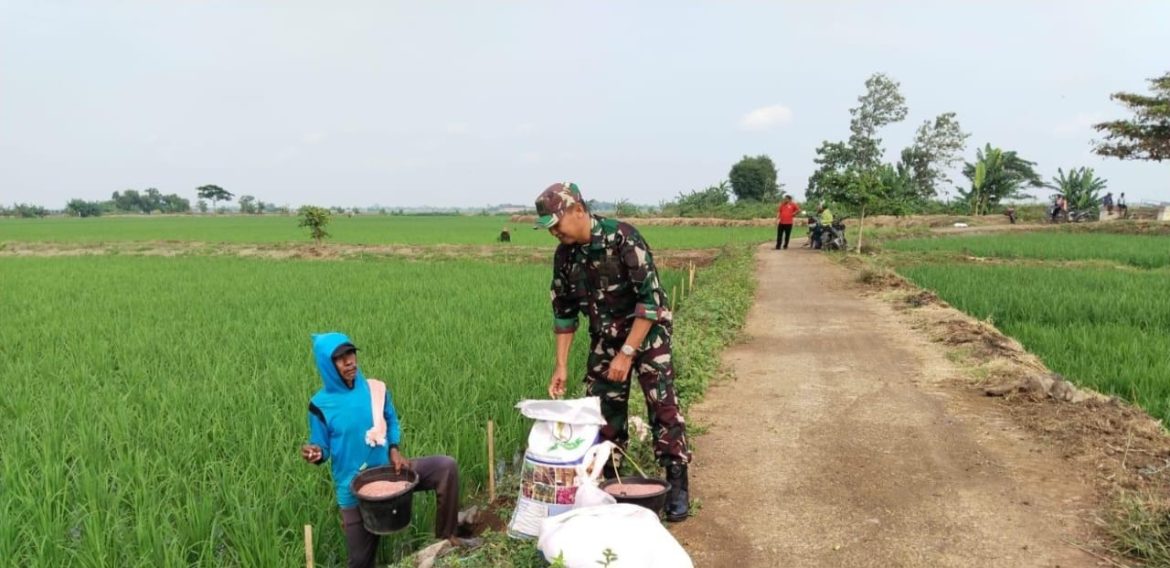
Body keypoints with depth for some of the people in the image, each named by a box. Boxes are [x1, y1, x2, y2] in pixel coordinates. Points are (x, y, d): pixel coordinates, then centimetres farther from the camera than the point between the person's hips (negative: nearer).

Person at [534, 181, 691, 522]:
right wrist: (561, 365, 0)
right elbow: (564, 311, 3)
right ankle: (608, 480, 21)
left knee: (662, 406, -9)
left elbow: (651, 299, -26)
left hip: (647, 329, -5)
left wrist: (627, 352, -27)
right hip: (605, 335, 6)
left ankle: (678, 486, 2)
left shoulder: (622, 238, -26)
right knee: (602, 408, 6)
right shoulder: (564, 255, -6)